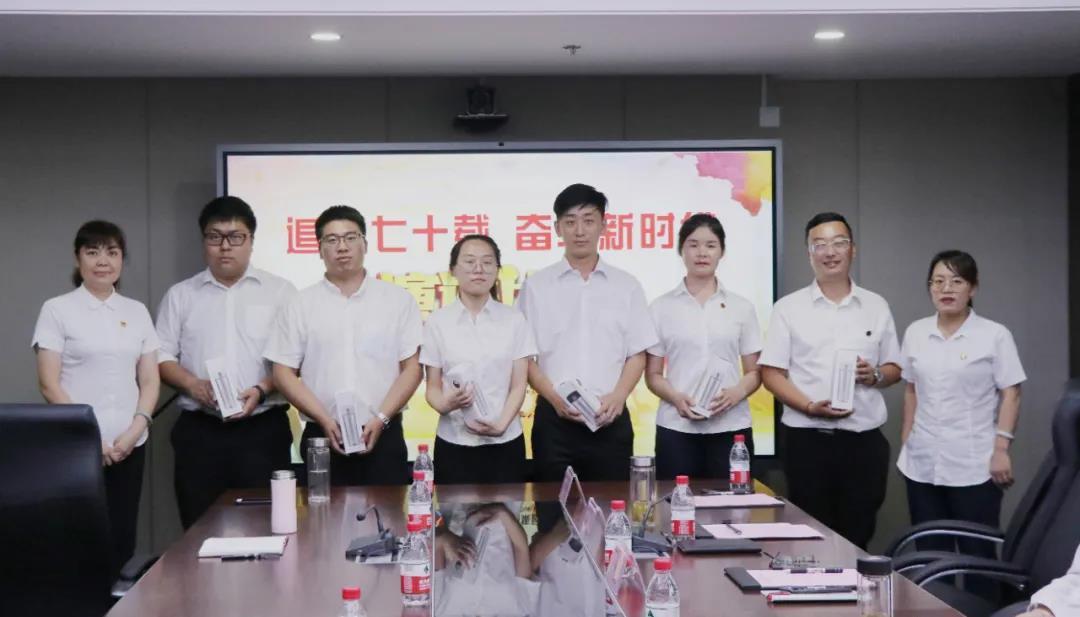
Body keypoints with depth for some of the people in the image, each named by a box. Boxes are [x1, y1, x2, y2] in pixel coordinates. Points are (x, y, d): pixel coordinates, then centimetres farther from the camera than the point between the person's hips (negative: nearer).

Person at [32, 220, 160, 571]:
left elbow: (150, 380, 11)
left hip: (129, 446, 4)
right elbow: (49, 384, -5)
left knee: (122, 539, 3)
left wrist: (136, 428, -6)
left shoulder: (137, 312, 11)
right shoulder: (57, 310, 0)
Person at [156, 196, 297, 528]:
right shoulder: (180, 295, 12)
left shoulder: (280, 291, 5)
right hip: (199, 430, 2)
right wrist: (194, 385, -9)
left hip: (262, 428, -1)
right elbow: (162, 355, 9)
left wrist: (261, 390, -15)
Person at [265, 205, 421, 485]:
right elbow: (284, 373, 3)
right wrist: (325, 421, -8)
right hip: (322, 436, 0)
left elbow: (411, 368, 2)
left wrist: (380, 419, -9)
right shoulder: (299, 305, 6)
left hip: (383, 435, 0)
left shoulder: (398, 300, 5)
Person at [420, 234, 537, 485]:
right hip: (454, 444, 0)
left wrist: (501, 425, -15)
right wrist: (445, 404, -18)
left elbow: (519, 385, 1)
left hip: (505, 443, 1)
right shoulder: (437, 323, 2)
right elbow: (432, 387, 4)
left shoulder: (514, 320, 3)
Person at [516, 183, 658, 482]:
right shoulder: (536, 286, 4)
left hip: (610, 419, 1)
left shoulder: (627, 286, 7)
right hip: (554, 418, -1)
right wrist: (555, 398, -12)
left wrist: (617, 397, -10)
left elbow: (637, 354, 7)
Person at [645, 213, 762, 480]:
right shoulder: (661, 307, 6)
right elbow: (652, 374, 6)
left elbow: (754, 372, 10)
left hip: (731, 428, 1)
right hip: (676, 429, -1)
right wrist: (676, 398, -14)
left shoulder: (741, 307, 9)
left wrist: (736, 393, -11)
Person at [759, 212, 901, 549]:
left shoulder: (876, 306, 10)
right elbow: (771, 373, 0)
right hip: (808, 440, -2)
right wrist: (810, 407, -15)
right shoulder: (788, 308, 3)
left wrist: (874, 376, -8)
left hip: (864, 440, 2)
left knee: (857, 538, 4)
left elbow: (893, 369, 15)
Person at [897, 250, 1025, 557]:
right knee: (929, 552, 8)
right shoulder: (915, 332, 8)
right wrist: (905, 442, 13)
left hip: (974, 466, -4)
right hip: (922, 464, 4)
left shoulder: (995, 335, -5)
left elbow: (1010, 394, -4)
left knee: (977, 553, 1)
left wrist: (1001, 448, -11)